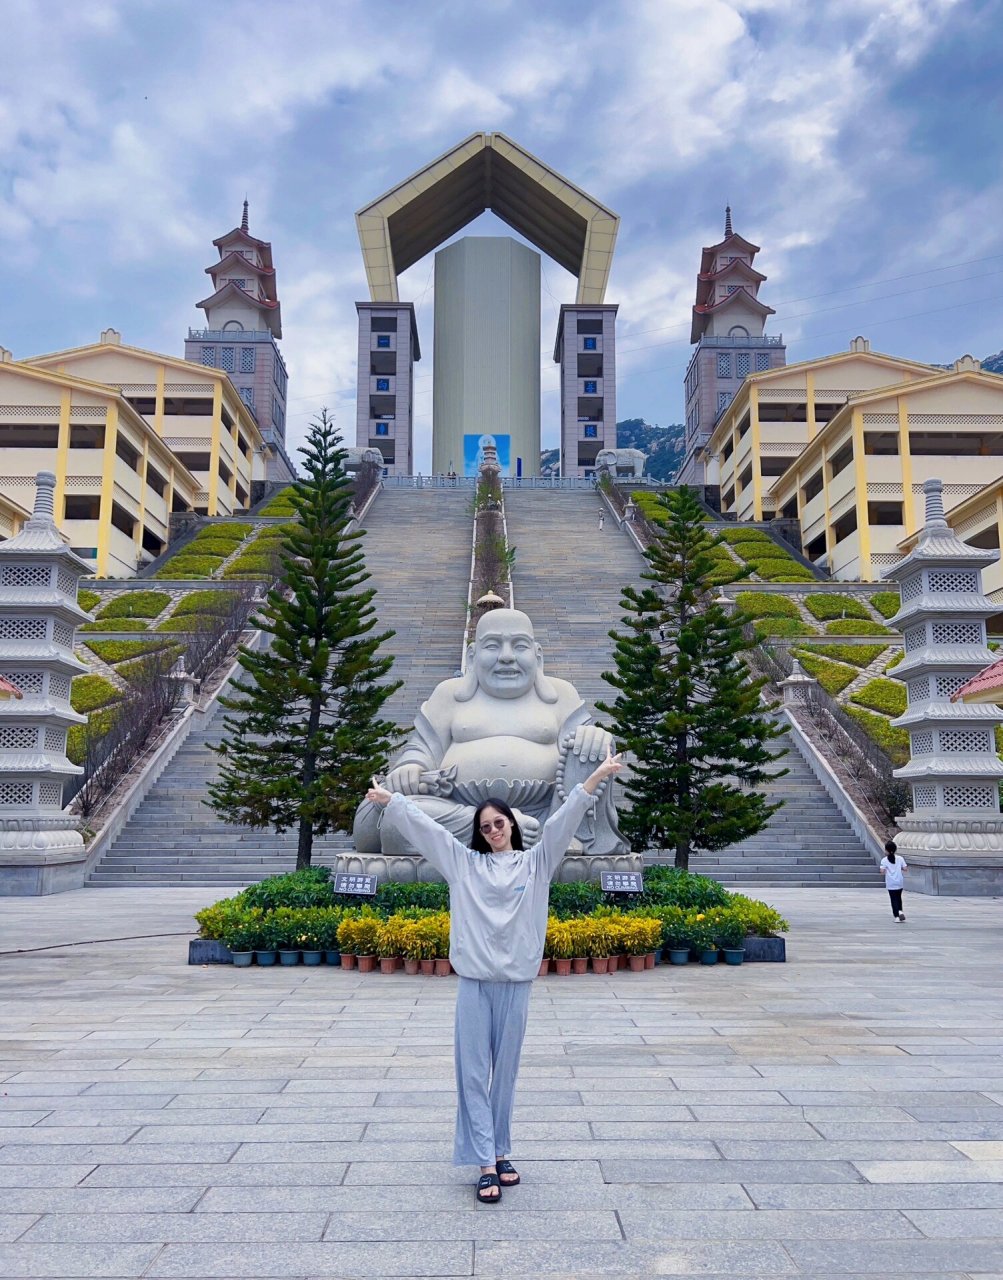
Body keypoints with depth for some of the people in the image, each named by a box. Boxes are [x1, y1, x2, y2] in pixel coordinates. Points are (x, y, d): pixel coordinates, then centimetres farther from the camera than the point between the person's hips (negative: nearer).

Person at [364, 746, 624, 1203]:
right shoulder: (465, 862, 7)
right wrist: (389, 799, 9)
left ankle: (500, 1152, 24)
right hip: (473, 982, 1)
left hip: (515, 982, 0)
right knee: (473, 1072, -1)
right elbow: (426, 827, 8)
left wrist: (596, 778, -13)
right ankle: (486, 1165, 4)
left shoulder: (535, 862, 4)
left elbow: (562, 820, -5)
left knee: (505, 1072, 10)